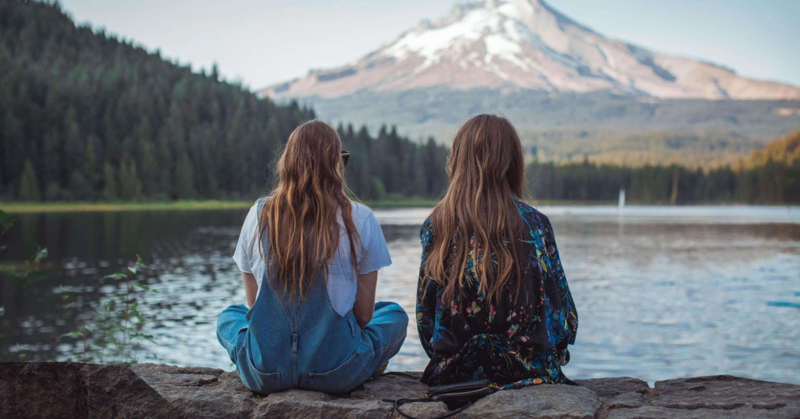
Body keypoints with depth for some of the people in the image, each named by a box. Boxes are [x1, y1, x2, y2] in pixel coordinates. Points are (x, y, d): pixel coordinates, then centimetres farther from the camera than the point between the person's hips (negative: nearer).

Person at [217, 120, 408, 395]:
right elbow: (363, 314, -1)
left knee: (228, 316, 35)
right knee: (395, 314, 27)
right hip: (337, 373, -1)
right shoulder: (359, 220, -7)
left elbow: (254, 303, 7)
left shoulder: (259, 215, -1)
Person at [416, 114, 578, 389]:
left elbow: (424, 314, 2)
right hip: (528, 369, -2)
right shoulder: (534, 223, -5)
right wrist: (550, 355, 17)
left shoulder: (436, 226, -3)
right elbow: (562, 311, -1)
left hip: (453, 371, 2)